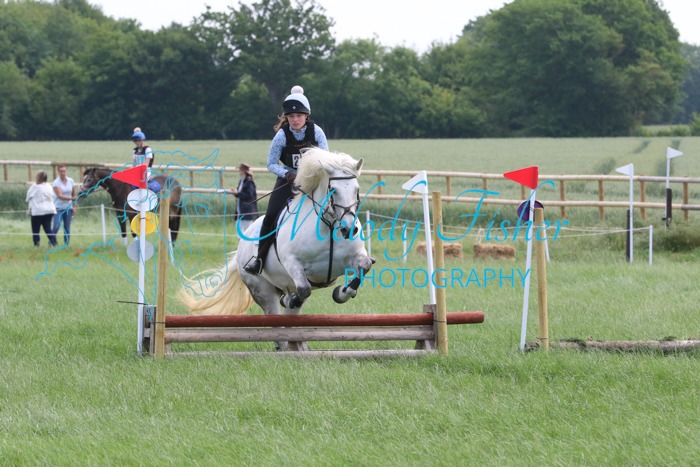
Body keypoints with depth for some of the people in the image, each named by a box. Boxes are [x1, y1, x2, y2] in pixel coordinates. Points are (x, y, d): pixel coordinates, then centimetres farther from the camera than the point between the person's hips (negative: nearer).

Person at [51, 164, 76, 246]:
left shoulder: (71, 181, 5)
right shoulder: (56, 182, -8)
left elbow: (73, 195, 11)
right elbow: (60, 196, -18)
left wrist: (74, 207, 6)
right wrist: (71, 198, -29)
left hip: (68, 208, 3)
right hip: (59, 208, -3)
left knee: (67, 228, 1)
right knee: (56, 226, -16)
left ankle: (66, 245, 6)